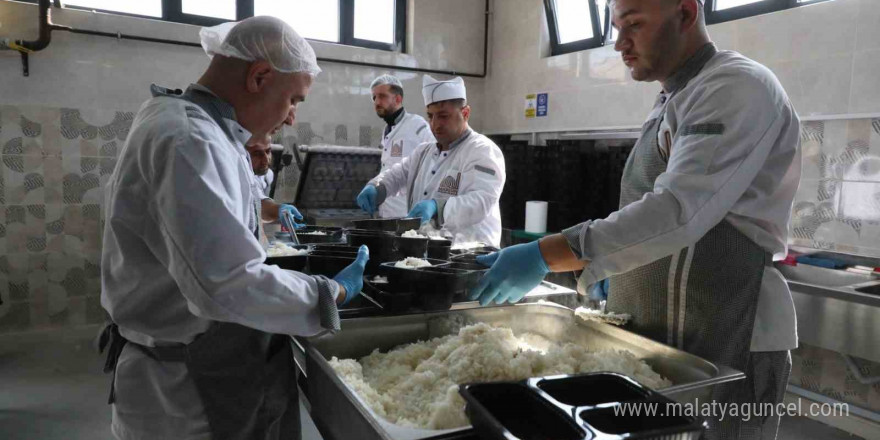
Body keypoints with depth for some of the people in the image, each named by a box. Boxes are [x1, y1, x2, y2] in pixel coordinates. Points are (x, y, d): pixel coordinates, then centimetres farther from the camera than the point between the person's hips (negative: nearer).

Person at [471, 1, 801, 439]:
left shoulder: (737, 88, -16)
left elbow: (679, 210, -29)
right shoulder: (672, 103, 13)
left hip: (724, 346, -8)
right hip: (659, 337, 8)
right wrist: (608, 267, 11)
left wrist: (545, 257, -32)